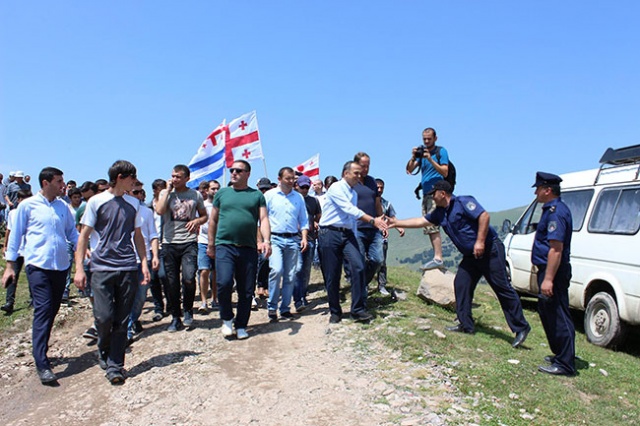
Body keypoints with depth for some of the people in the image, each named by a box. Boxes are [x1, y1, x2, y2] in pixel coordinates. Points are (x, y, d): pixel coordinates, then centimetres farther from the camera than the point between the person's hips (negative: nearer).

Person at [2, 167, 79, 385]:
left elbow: (72, 232, 15)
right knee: (43, 310, -12)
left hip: (60, 265, 5)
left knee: (52, 311, 11)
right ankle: (42, 364, -11)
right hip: (38, 265, -5)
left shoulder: (63, 207, 11)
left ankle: (41, 351, 28)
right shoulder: (28, 205, 1)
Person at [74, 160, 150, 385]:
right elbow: (84, 235, 2)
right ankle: (103, 352, 23)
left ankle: (114, 365, 13)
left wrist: (144, 263, 7)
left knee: (121, 321, 3)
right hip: (102, 267, -2)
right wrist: (79, 268, -5)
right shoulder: (96, 201, 1)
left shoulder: (134, 204, 11)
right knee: (104, 317, -7)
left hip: (128, 268, 3)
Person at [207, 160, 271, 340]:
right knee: (224, 283, -17)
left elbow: (264, 219, 2)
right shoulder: (222, 193, 12)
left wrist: (266, 241, -13)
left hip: (249, 249, 1)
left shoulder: (257, 195, 10)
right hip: (224, 246, 0)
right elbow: (213, 220, 15)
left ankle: (241, 326, 20)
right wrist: (211, 244, 11)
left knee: (246, 291, 4)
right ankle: (227, 319, 8)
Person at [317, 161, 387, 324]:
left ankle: (358, 309, -8)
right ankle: (335, 312, 15)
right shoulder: (336, 188, -7)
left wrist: (354, 240, 21)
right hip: (330, 233, -6)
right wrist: (372, 220, -26)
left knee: (358, 267, -14)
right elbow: (350, 210, -19)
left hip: (347, 234, 6)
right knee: (332, 275, -1)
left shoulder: (354, 193, 19)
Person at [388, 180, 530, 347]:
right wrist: (396, 223, 19)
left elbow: (484, 216, -21)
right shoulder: (440, 213, 13)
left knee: (502, 287, -7)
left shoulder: (463, 202, -12)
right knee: (461, 285, 4)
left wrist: (480, 242, -25)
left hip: (489, 250, -9)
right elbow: (421, 221, 19)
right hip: (471, 255, 9)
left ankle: (521, 328, -2)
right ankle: (466, 325, 12)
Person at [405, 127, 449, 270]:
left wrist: (430, 159, -17)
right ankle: (437, 257, 10)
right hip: (426, 193, 7)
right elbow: (409, 170, 10)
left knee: (432, 224, -16)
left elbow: (445, 172, -10)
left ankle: (438, 258, -18)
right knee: (428, 226, 6)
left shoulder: (441, 151, -1)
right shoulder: (422, 152, 17)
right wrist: (413, 157, -8)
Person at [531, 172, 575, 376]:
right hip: (549, 270, 11)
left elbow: (556, 249, -26)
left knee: (558, 317, -5)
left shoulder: (556, 212, -19)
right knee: (547, 312, 20)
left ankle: (565, 364, 2)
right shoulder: (553, 209, 15)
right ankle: (560, 354, 31)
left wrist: (548, 279, -27)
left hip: (554, 272, -11)